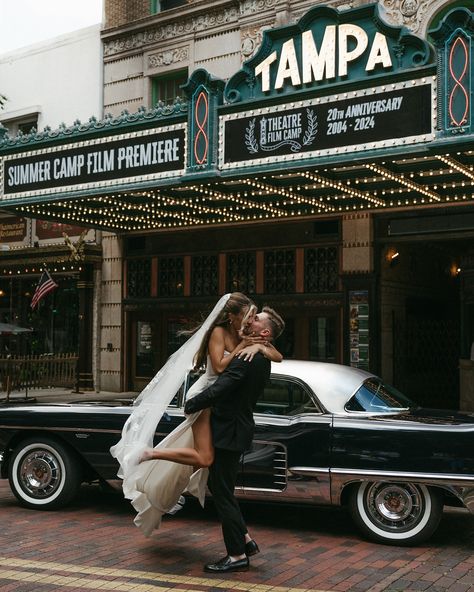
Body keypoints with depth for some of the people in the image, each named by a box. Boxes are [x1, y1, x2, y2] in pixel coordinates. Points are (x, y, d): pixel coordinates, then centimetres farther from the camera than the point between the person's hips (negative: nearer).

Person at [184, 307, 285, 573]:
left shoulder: (248, 359, -22)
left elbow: (218, 390, -27)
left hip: (230, 432, -10)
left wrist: (190, 405, -12)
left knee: (223, 492, 0)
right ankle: (243, 538, 27)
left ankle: (238, 555, 9)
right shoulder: (262, 359, 10)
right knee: (220, 487, 21)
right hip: (237, 428, 10)